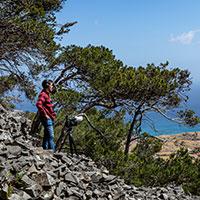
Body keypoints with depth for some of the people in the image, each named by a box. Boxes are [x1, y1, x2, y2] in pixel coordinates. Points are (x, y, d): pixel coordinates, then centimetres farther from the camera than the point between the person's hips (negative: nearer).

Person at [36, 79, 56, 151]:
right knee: (51, 136, -12)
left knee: (47, 136, 13)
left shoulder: (47, 94, 19)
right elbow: (38, 104, -28)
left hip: (49, 119, 10)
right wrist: (45, 114, -23)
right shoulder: (43, 94, -11)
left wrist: (53, 115, 20)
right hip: (47, 118, -10)